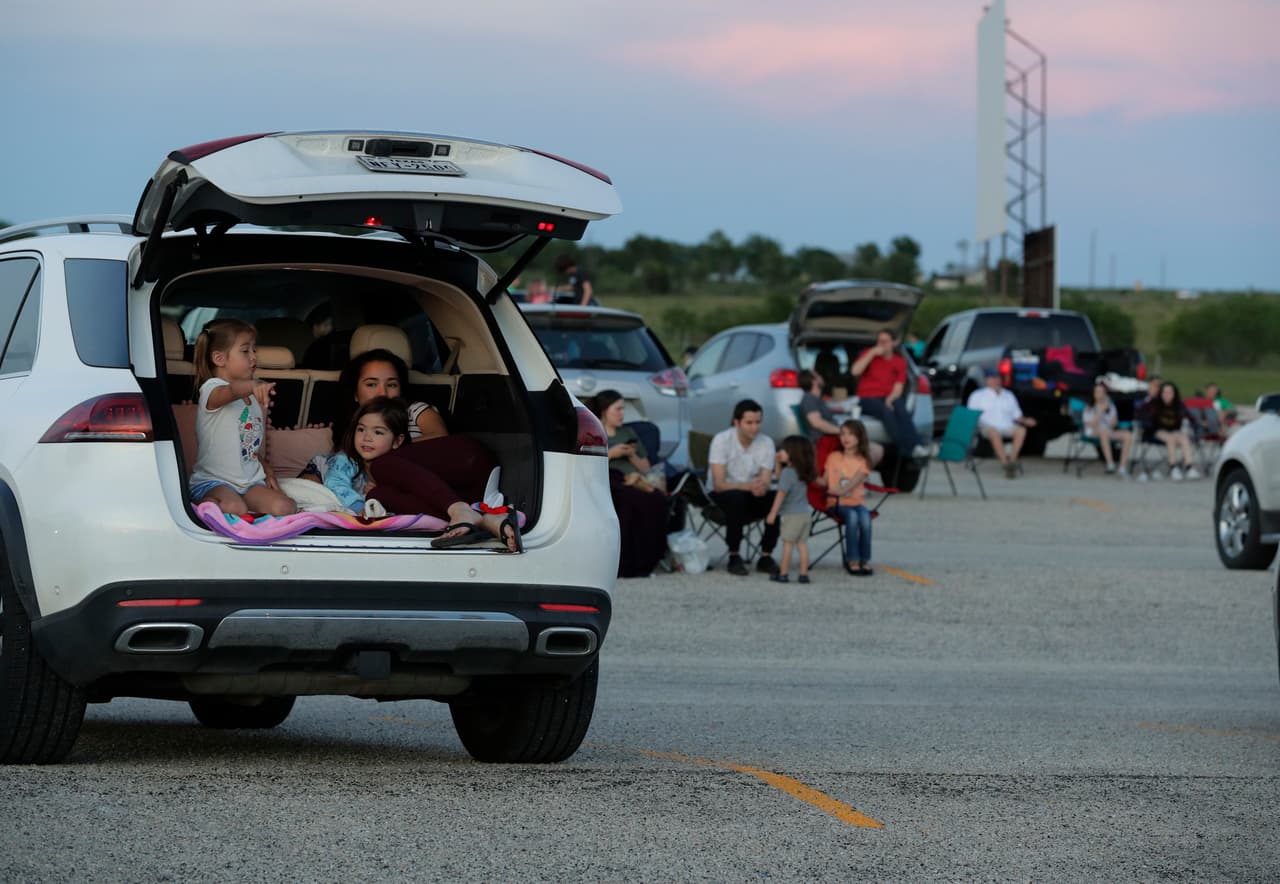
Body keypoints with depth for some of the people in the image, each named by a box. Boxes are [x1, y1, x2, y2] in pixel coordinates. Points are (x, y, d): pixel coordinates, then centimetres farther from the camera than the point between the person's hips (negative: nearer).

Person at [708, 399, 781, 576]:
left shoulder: (766, 443, -6)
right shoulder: (722, 440, -17)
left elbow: (765, 485, -10)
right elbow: (719, 484, -23)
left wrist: (761, 487, -37)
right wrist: (747, 486, -41)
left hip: (751, 497, 4)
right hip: (722, 496, -4)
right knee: (737, 498, -38)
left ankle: (766, 557, -12)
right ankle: (734, 557, -24)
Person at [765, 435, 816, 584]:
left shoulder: (788, 472, -15)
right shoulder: (801, 472, 11)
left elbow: (781, 493, -17)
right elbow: (781, 478, 27)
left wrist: (773, 513, -14)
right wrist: (779, 463, 15)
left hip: (792, 515, -8)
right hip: (804, 512, 8)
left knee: (787, 543, -2)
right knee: (802, 544, 8)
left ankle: (782, 574, 2)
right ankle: (804, 574, 8)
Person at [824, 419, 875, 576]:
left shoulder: (863, 461, 3)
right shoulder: (833, 457, 10)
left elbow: (854, 483, -11)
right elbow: (825, 480, 9)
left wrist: (839, 490, -24)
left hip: (857, 501, 0)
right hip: (839, 504, 0)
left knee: (865, 518, -33)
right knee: (852, 517, -33)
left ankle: (865, 560, -21)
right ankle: (852, 560, -28)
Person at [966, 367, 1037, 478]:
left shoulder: (1008, 396, 25)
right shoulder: (977, 396, 16)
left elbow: (1016, 415, 25)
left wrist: (1025, 421, 5)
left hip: (1007, 427, 3)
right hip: (989, 426, -3)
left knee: (1021, 430, -30)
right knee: (994, 433, -40)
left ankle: (1012, 459, -38)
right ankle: (1005, 463, -43)